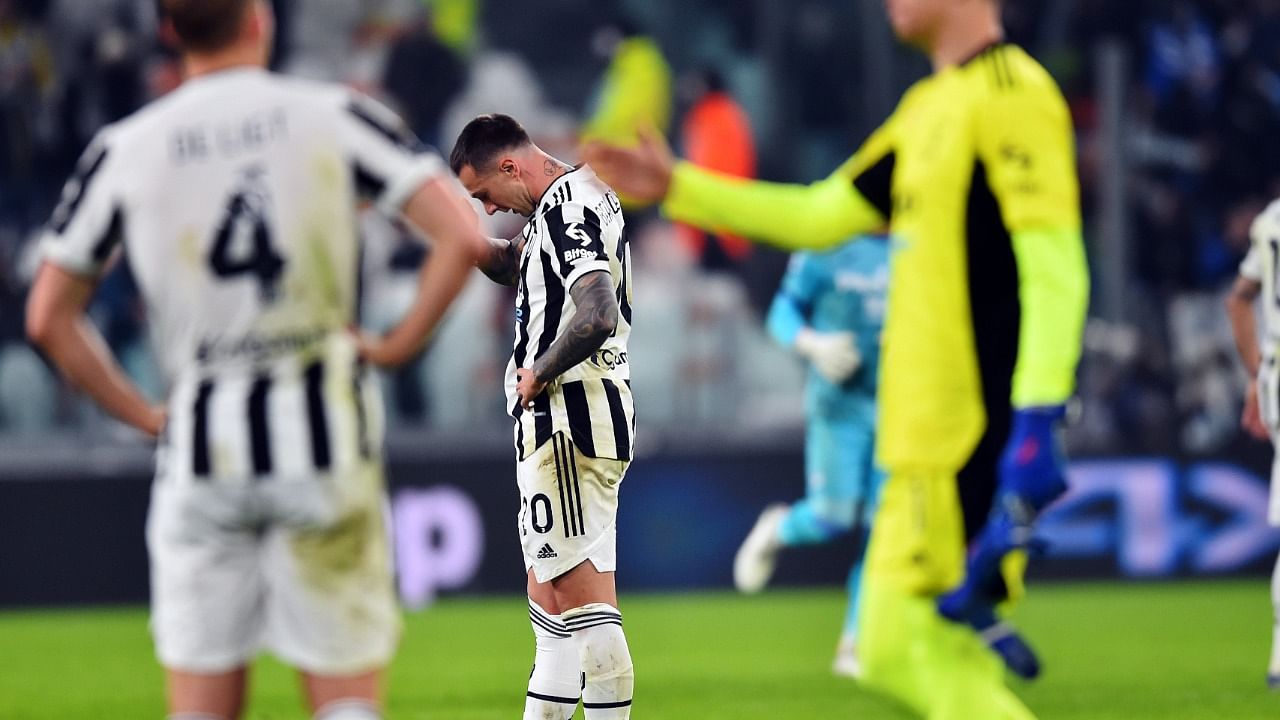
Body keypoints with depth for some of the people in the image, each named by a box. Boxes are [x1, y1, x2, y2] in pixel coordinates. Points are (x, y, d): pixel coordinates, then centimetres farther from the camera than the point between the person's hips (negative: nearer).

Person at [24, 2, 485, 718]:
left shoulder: (124, 152, 2)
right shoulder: (335, 117, -1)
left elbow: (49, 319, 6)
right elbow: (464, 237, -9)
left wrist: (144, 414, 13)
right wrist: (398, 342, 2)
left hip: (200, 447, 1)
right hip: (325, 439, -1)